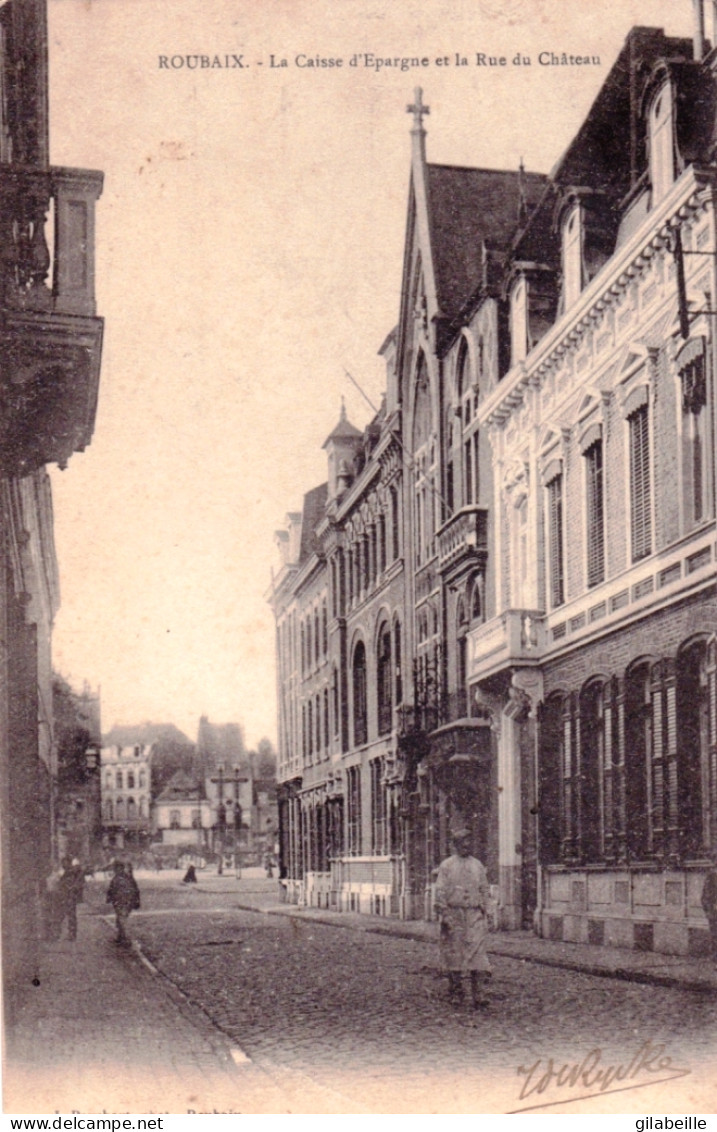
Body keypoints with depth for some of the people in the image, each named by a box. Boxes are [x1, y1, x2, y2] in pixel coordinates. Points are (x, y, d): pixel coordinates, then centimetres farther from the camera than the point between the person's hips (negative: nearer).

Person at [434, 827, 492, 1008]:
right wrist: (443, 914, -9)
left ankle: (479, 995, -11)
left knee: (478, 952, -8)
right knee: (454, 952, 3)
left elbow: (484, 890, 16)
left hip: (474, 914, 2)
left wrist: (483, 911, 9)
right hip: (454, 914, -2)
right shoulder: (446, 866, 3)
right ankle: (455, 991, 16)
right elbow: (440, 891, -1)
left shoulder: (477, 865, 12)